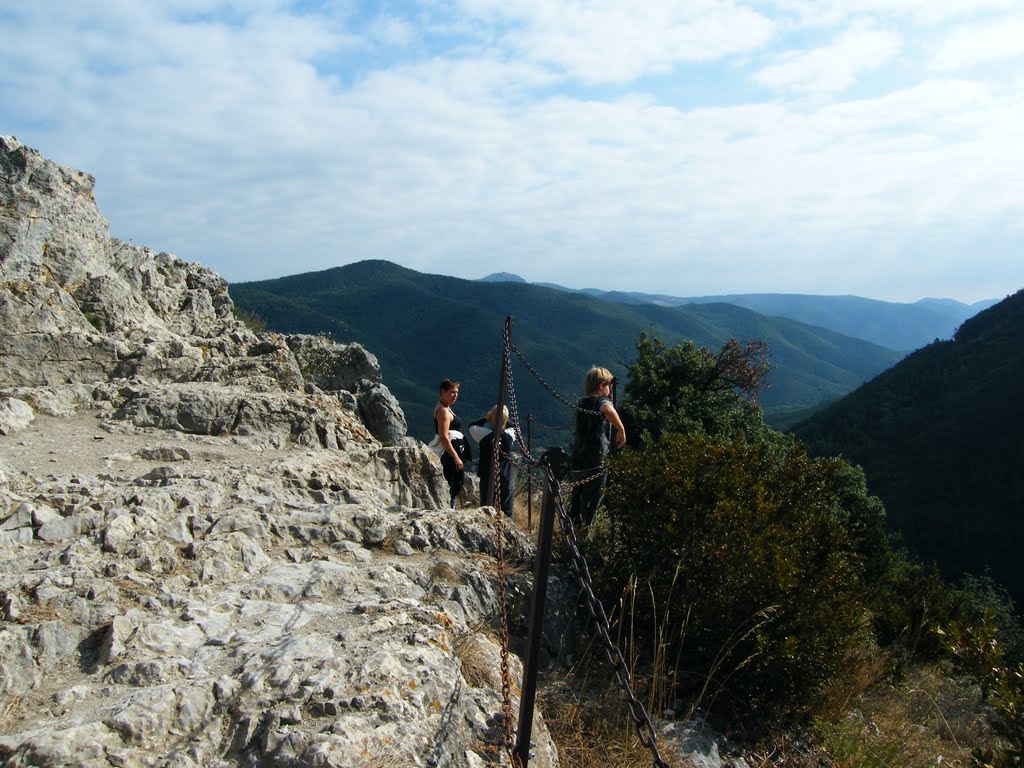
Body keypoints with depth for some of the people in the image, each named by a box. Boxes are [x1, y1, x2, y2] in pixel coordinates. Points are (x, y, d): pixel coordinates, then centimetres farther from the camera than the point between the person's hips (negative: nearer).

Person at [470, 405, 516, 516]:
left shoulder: (485, 434, -13)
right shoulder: (510, 435, -6)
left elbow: (472, 426, 7)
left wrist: (485, 419, 9)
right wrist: (505, 420, 8)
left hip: (487, 479, -1)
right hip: (507, 480, 1)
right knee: (507, 511, 7)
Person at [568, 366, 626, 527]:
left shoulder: (581, 403, 14)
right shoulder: (602, 401, -8)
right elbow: (608, 410, -33)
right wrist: (621, 430, -25)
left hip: (577, 463, 7)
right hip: (595, 464, -7)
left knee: (576, 503, 18)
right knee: (591, 505, 0)